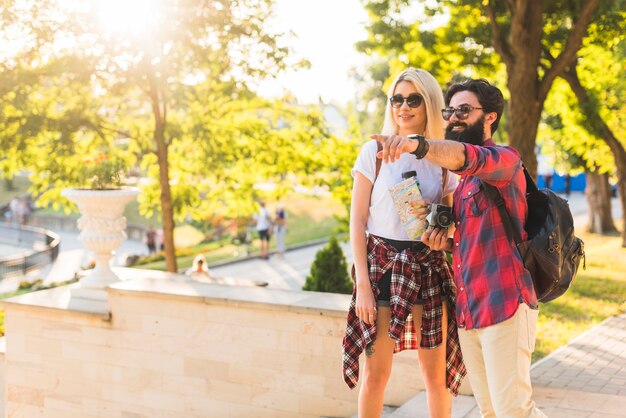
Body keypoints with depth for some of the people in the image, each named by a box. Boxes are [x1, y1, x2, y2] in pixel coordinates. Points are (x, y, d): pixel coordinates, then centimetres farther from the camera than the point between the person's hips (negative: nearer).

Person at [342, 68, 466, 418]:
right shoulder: (375, 151, -1)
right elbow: (357, 221, -3)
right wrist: (363, 284, -10)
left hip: (429, 269, 2)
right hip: (381, 264, -2)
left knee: (437, 374, 6)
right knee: (376, 373, 2)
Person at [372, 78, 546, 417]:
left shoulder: (505, 160, -6)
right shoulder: (463, 181, 21)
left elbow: (467, 156, -30)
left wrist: (417, 145, -49)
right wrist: (446, 241, 6)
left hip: (504, 305, -8)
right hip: (468, 313, 8)